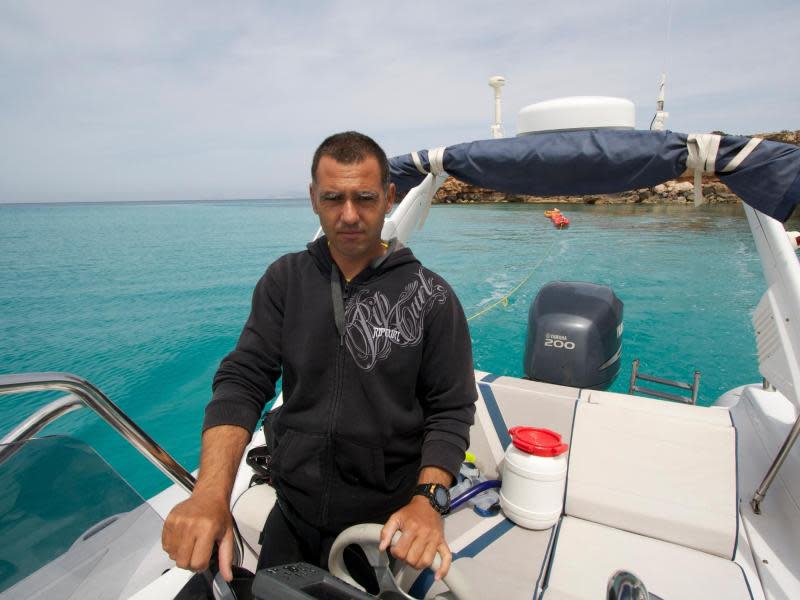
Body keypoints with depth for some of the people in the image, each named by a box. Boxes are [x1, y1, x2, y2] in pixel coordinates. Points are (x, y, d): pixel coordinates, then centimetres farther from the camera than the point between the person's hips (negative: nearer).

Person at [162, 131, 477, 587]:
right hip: (292, 514, 3)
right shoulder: (285, 279, -4)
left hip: (386, 522, -2)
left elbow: (450, 410, -10)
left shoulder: (430, 296, -12)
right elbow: (243, 382, -11)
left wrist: (428, 499, -25)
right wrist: (211, 494, -25)